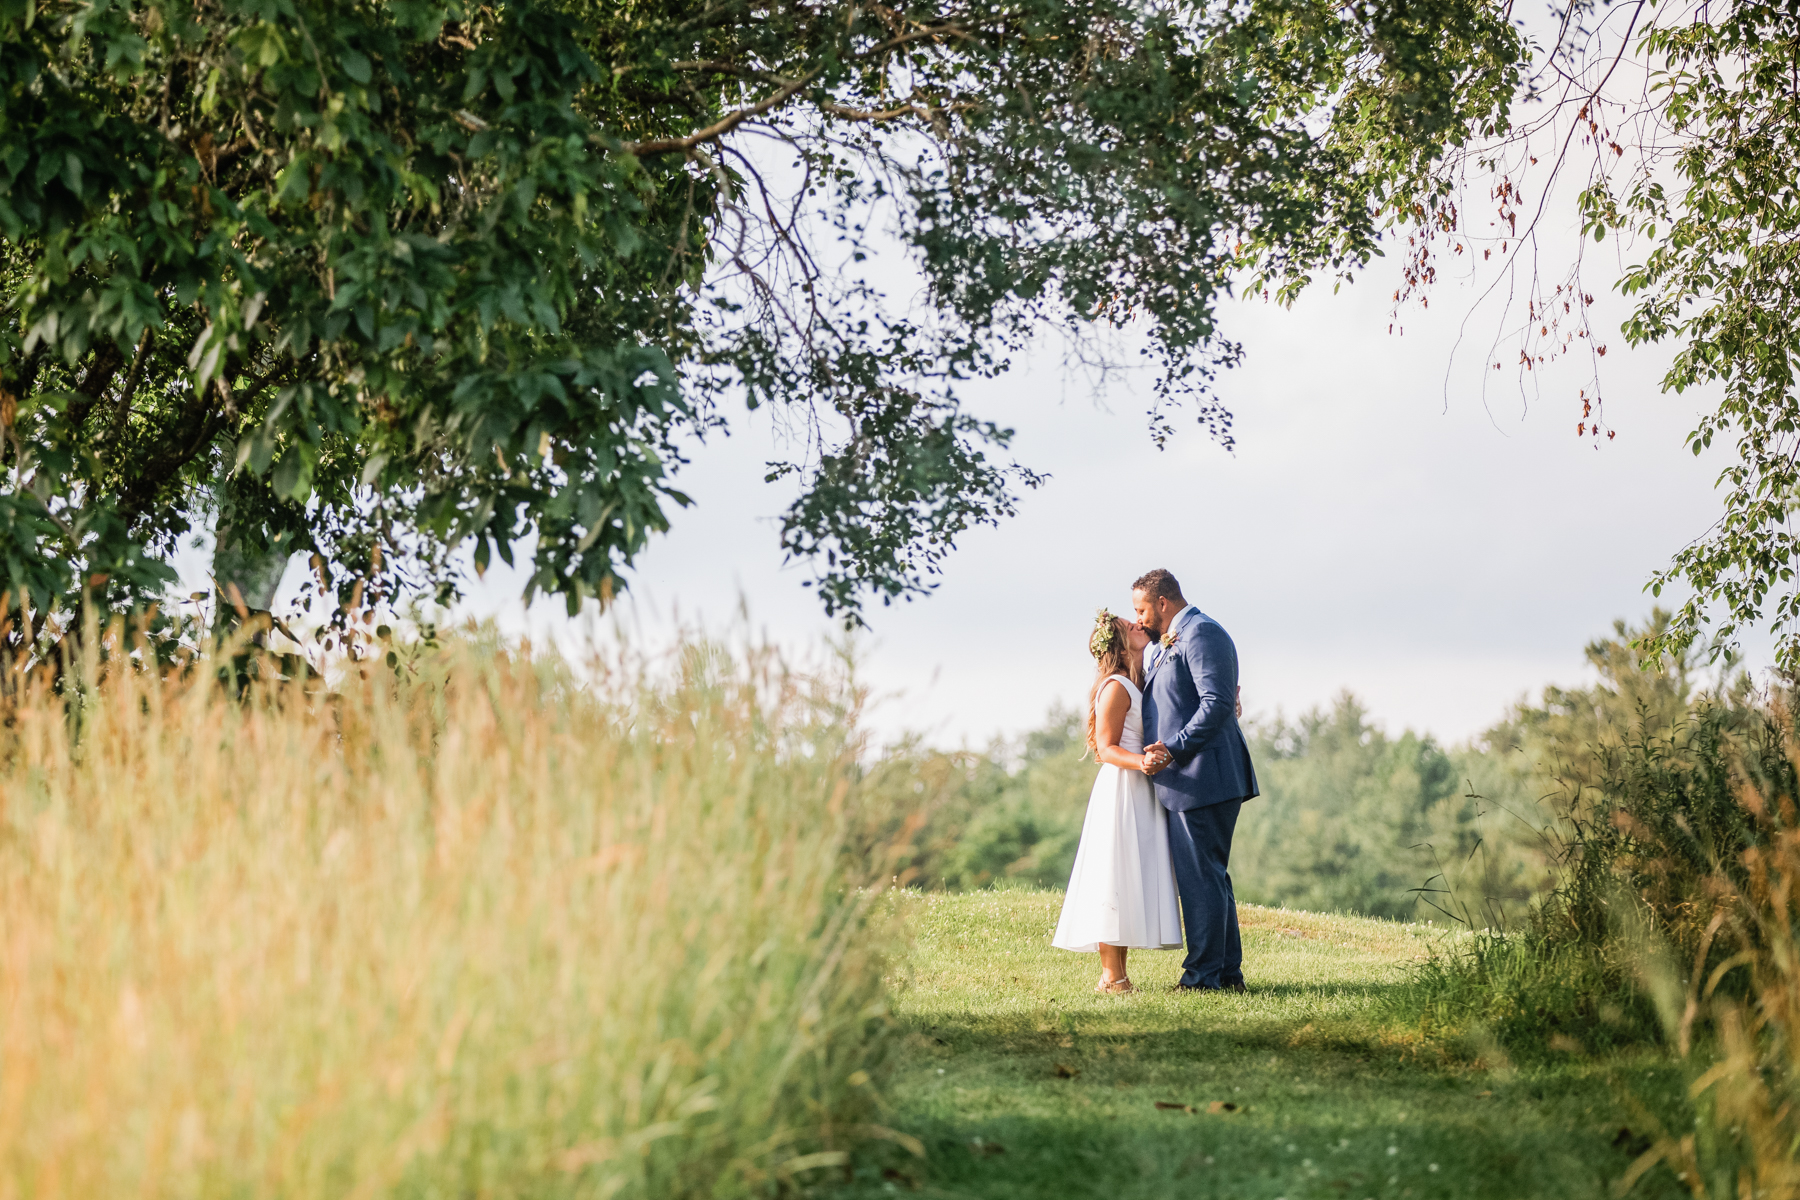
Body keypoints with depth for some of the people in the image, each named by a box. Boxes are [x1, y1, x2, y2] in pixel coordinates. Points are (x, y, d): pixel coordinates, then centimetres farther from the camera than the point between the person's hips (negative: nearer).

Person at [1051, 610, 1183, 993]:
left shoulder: (1138, 686, 18)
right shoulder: (1116, 687, -10)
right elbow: (1106, 748, -13)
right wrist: (1140, 762, -32)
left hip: (1141, 796, 10)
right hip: (1120, 791, -10)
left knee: (1132, 883, 8)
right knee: (1116, 879, -9)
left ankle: (1116, 974, 10)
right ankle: (1112, 977, -8)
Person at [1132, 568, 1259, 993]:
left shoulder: (1201, 634, -11)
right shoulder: (1163, 645, 21)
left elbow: (1217, 702, -21)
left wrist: (1173, 749, -24)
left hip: (1203, 779, -11)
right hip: (1186, 782, 11)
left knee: (1201, 876, -7)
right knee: (1211, 875, 14)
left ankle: (1204, 974, -4)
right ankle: (1228, 972, 20)